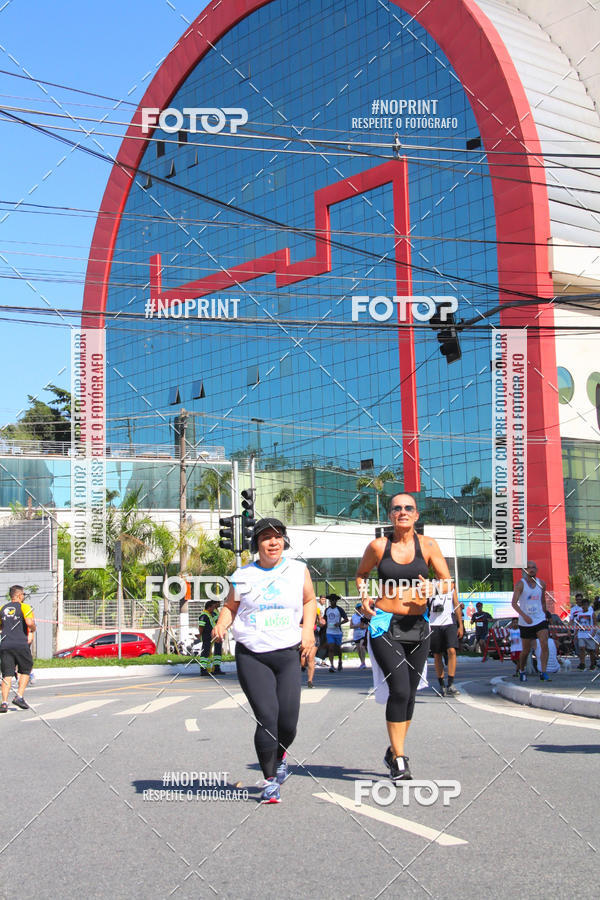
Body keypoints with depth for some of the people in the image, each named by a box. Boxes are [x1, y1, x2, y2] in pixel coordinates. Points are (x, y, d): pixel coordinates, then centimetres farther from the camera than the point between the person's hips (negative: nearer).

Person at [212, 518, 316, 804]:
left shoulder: (297, 570, 9)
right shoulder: (243, 576, 6)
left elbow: (310, 600, 19)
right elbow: (231, 606, 15)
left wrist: (308, 629, 3)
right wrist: (222, 624, -5)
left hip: (288, 653, 1)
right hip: (251, 655, -1)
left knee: (288, 722, -4)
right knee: (267, 718, -12)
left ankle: (280, 756, 32)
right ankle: (270, 781, 6)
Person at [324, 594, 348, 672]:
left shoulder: (339, 609, -4)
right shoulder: (327, 610, 9)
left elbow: (346, 619, -6)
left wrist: (339, 623, -20)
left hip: (338, 632, -2)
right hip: (329, 632, 2)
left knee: (338, 648, 10)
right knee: (331, 649, -10)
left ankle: (340, 661, 36)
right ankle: (331, 665, -15)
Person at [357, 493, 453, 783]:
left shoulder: (427, 545, 1)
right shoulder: (379, 546, 0)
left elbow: (448, 582, 3)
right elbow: (361, 575, 16)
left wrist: (433, 589, -18)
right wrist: (365, 597, -2)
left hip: (417, 625, 3)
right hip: (385, 624, -3)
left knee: (409, 693, 10)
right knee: (399, 689, -16)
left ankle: (393, 752, 30)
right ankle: (399, 761, -8)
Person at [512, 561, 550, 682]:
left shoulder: (541, 584, 4)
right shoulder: (521, 584, -10)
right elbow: (514, 603, -20)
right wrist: (524, 616, -32)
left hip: (540, 619, 3)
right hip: (525, 622, -3)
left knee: (545, 645, -16)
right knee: (526, 650, 8)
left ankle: (543, 672, -14)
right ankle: (521, 671, 31)